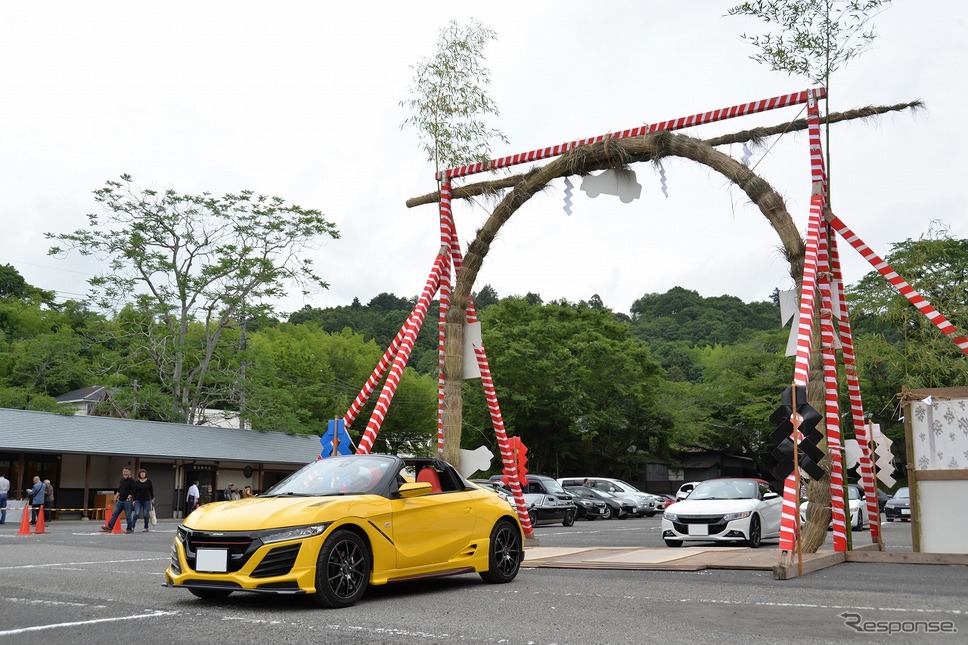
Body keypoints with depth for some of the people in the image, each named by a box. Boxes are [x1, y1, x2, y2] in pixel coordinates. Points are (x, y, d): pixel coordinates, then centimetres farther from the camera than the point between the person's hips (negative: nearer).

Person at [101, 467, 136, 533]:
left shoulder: (131, 481, -8)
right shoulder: (121, 480, 15)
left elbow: (132, 492, -13)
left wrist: (128, 498, -19)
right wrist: (116, 497, 13)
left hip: (127, 501, -7)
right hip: (120, 500, 7)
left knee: (128, 515, -3)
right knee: (114, 514, 3)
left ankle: (130, 529, 7)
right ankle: (109, 527, 3)